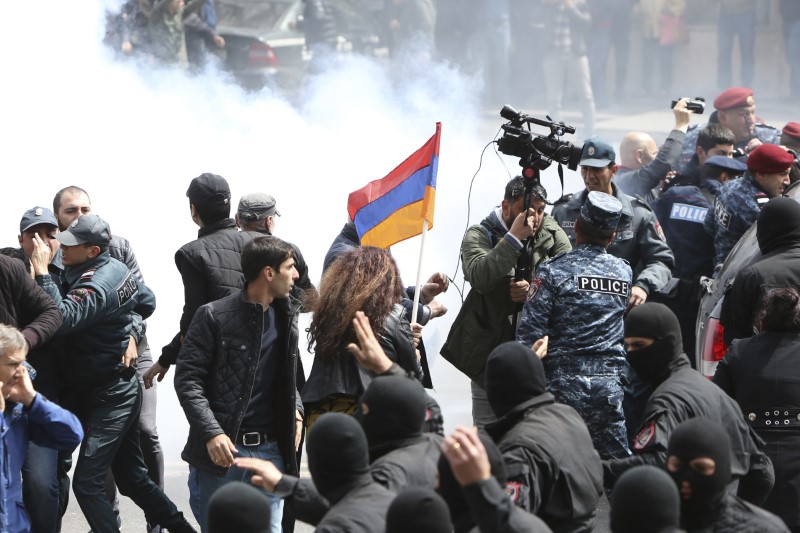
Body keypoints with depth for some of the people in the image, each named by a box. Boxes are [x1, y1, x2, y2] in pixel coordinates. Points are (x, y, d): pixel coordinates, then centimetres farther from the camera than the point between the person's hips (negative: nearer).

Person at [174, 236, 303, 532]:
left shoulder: (285, 316, 10)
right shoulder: (214, 317, -8)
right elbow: (187, 379, -8)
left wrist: (295, 408, 4)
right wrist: (212, 433, -18)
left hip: (271, 449, 5)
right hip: (224, 448, -4)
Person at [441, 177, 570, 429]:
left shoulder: (551, 232, 3)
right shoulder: (479, 235, -6)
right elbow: (480, 276, -26)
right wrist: (514, 237, -27)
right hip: (491, 344, -2)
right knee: (488, 427, 4)